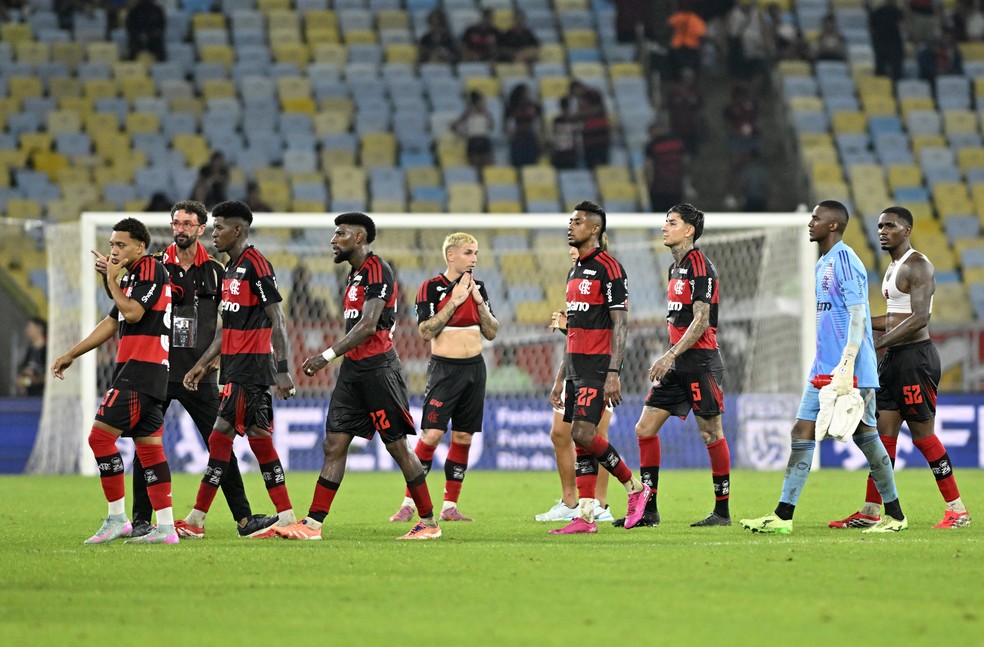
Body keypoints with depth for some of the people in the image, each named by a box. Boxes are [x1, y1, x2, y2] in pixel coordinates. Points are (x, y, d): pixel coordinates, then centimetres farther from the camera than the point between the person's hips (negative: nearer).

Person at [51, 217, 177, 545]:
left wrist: (112, 280, -6)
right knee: (149, 448, 6)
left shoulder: (151, 269, -9)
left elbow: (132, 312, -21)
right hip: (136, 370, 10)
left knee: (101, 435, -12)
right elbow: (112, 323, 26)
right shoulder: (132, 275, 20)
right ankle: (165, 527, 5)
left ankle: (117, 518, -9)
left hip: (141, 370, -10)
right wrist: (71, 355, 27)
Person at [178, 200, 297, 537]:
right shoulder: (230, 269, 17)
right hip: (235, 367, 10)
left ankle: (195, 521, -8)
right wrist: (202, 365, 21)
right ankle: (287, 518, 8)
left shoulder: (256, 265, -12)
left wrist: (283, 370, -20)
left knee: (221, 437, -9)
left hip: (250, 367, -10)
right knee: (259, 440, 7)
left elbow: (277, 320, -15)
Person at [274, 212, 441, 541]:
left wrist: (328, 356, -19)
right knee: (334, 445, 3)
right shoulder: (356, 273, 18)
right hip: (353, 369, 9)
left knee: (397, 446, -3)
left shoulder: (377, 270, -12)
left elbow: (368, 326, -19)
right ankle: (313, 523, 1)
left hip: (378, 369, -9)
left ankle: (429, 523, 6)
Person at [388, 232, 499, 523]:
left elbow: (491, 333, 10)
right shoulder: (431, 288, -5)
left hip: (475, 368, 5)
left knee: (463, 439, 5)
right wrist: (454, 301, -16)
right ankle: (409, 504, -8)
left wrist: (479, 302, -4)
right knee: (431, 435, -13)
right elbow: (426, 331, -14)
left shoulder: (478, 288, 10)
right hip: (444, 368, -5)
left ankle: (450, 506, 11)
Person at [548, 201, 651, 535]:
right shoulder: (575, 271, 18)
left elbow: (620, 323, -14)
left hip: (598, 367, -9)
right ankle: (585, 517, 4)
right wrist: (560, 378, 20)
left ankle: (635, 487, -1)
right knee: (579, 439, 4)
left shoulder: (608, 267, -9)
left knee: (583, 433, -17)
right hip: (576, 368, 9)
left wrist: (613, 374, -20)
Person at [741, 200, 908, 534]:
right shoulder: (823, 264, 16)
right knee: (802, 433, 1)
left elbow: (858, 316, -19)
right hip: (823, 369, 9)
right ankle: (783, 516, -2)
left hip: (850, 370, -9)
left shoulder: (844, 260, -12)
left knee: (865, 437, -2)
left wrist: (846, 367, -25)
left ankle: (895, 516, 9)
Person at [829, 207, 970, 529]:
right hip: (894, 358, 10)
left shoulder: (917, 266, -13)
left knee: (923, 435, -6)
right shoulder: (893, 269, 17)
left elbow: (920, 318, -23)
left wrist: (876, 344, -24)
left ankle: (958, 510, 0)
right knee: (883, 434, 7)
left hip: (915, 357, -10)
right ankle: (871, 512, 10)